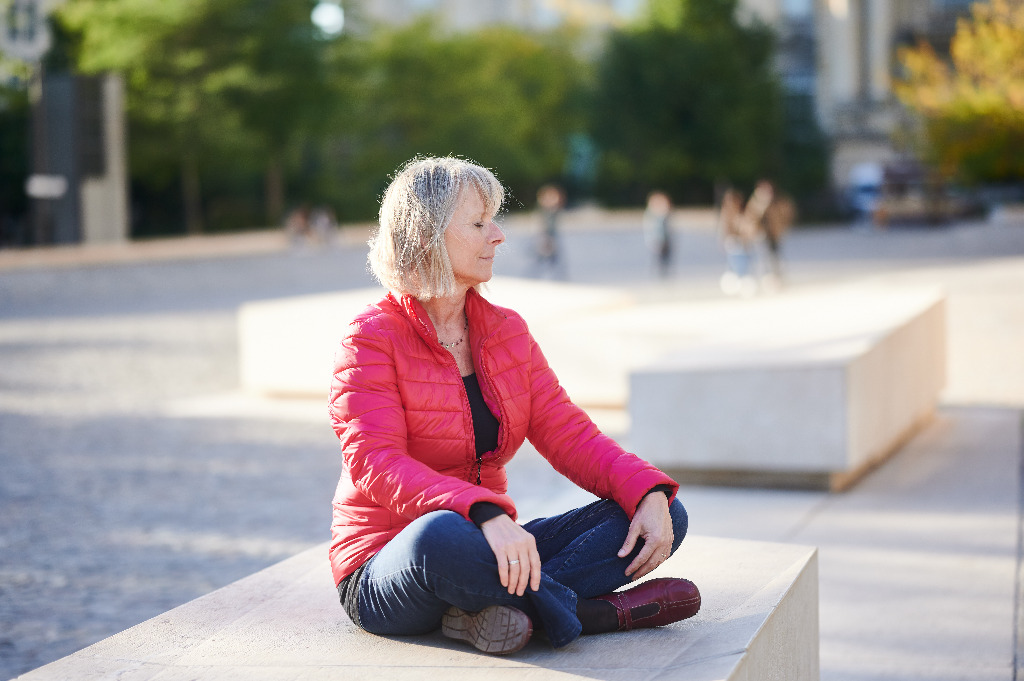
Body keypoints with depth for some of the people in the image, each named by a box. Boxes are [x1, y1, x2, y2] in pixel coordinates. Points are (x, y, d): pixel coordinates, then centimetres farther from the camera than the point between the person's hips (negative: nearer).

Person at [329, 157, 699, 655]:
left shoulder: (507, 330, 10)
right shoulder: (372, 338, -10)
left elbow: (568, 435, 4)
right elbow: (376, 465, -24)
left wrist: (650, 493, -16)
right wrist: (487, 516, -40)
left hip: (495, 552, 7)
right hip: (386, 571, -6)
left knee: (665, 515, -9)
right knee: (442, 537, -43)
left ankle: (500, 608, -27)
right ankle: (596, 612, -20)